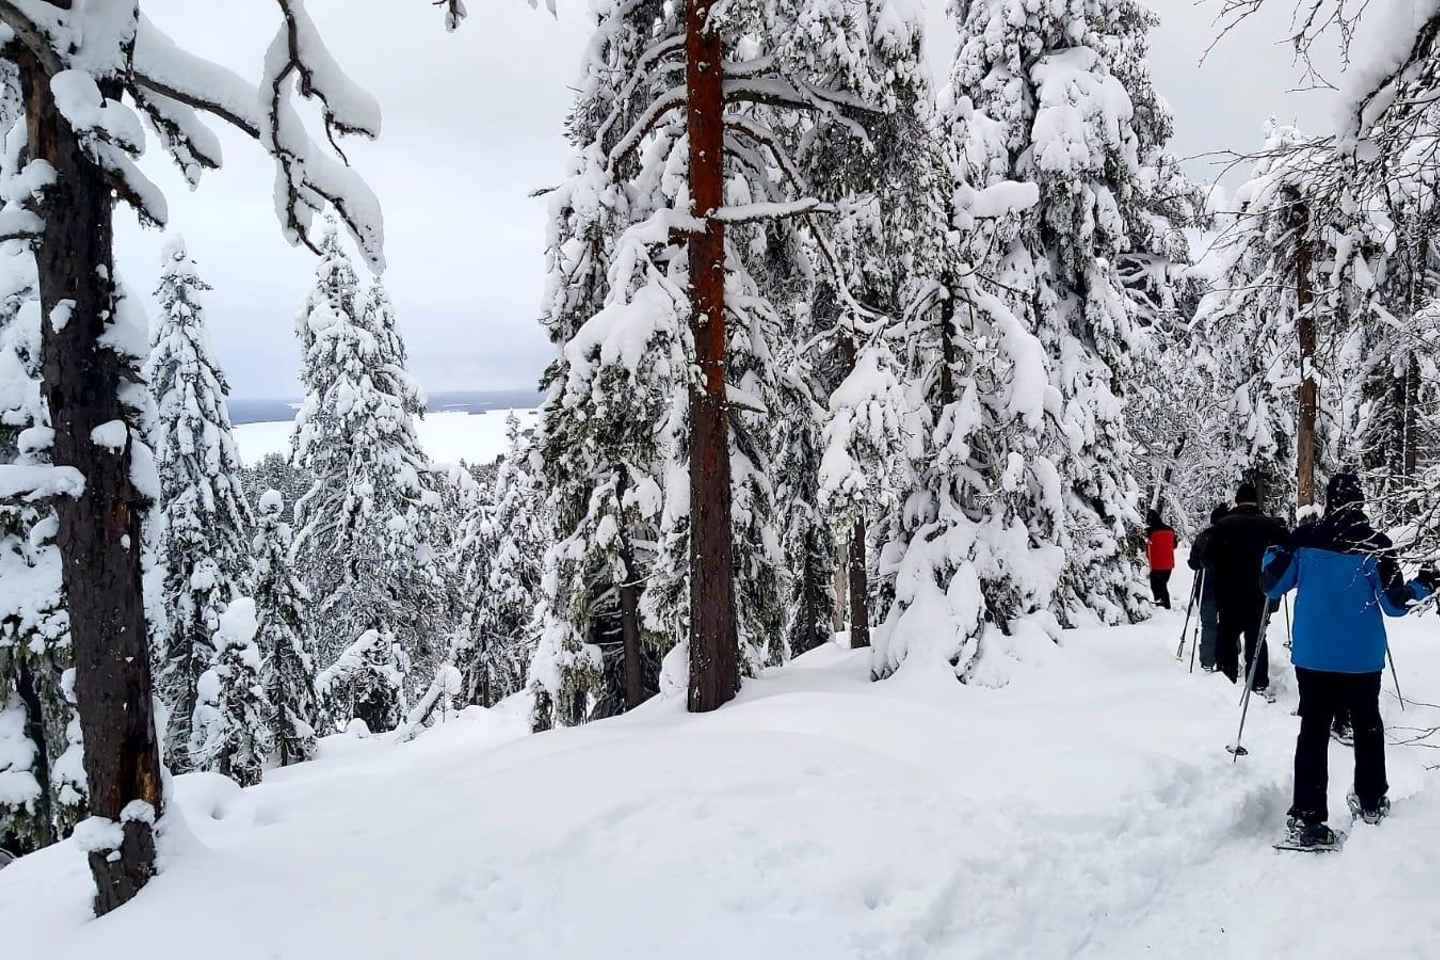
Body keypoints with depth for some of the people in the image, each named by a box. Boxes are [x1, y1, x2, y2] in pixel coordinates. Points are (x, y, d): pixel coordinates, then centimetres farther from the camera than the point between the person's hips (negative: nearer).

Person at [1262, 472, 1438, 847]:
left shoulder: (1303, 539, -9)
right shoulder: (1376, 545, -11)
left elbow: (1271, 587, -2)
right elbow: (1394, 603, -6)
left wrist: (1273, 552, 17)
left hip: (1313, 655, 0)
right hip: (1362, 657, 0)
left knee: (1314, 730, 2)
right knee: (1367, 725, 20)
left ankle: (1307, 818, -4)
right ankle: (1371, 803, 33)